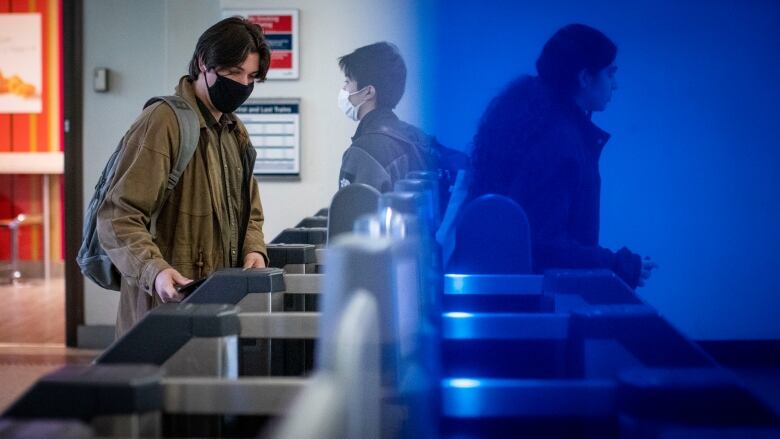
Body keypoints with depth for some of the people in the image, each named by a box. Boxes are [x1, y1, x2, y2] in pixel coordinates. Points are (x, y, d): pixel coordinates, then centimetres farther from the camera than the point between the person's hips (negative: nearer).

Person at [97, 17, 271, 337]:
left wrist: (253, 250, 2)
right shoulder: (162, 122, -12)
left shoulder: (235, 132, 15)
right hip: (168, 306, -8)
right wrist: (154, 271, -33)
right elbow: (118, 218, -18)